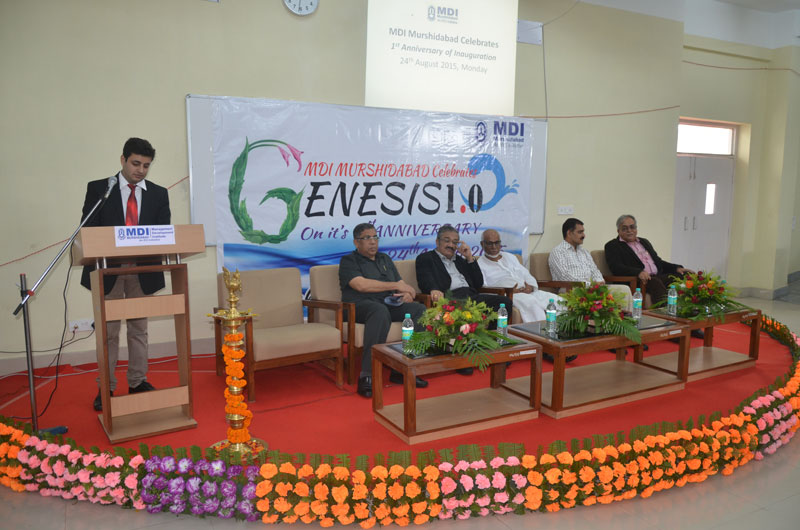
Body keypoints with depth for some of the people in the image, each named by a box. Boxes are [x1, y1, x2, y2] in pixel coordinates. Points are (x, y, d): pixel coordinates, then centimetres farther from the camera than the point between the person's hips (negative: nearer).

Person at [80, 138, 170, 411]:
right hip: (108, 269, -2)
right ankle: (106, 388, 14)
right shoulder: (98, 188, 1)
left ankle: (137, 382, 22)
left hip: (143, 271, 2)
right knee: (108, 331, 5)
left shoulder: (158, 194, 6)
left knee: (139, 329, 11)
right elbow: (88, 230, -3)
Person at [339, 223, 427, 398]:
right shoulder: (348, 261, 6)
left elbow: (403, 284, 21)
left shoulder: (385, 259, 26)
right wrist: (396, 286, -10)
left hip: (389, 304, 6)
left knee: (420, 309, -21)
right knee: (381, 311, -40)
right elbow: (361, 285, -13)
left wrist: (407, 294, -5)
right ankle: (367, 376, -39)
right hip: (360, 306, -6)